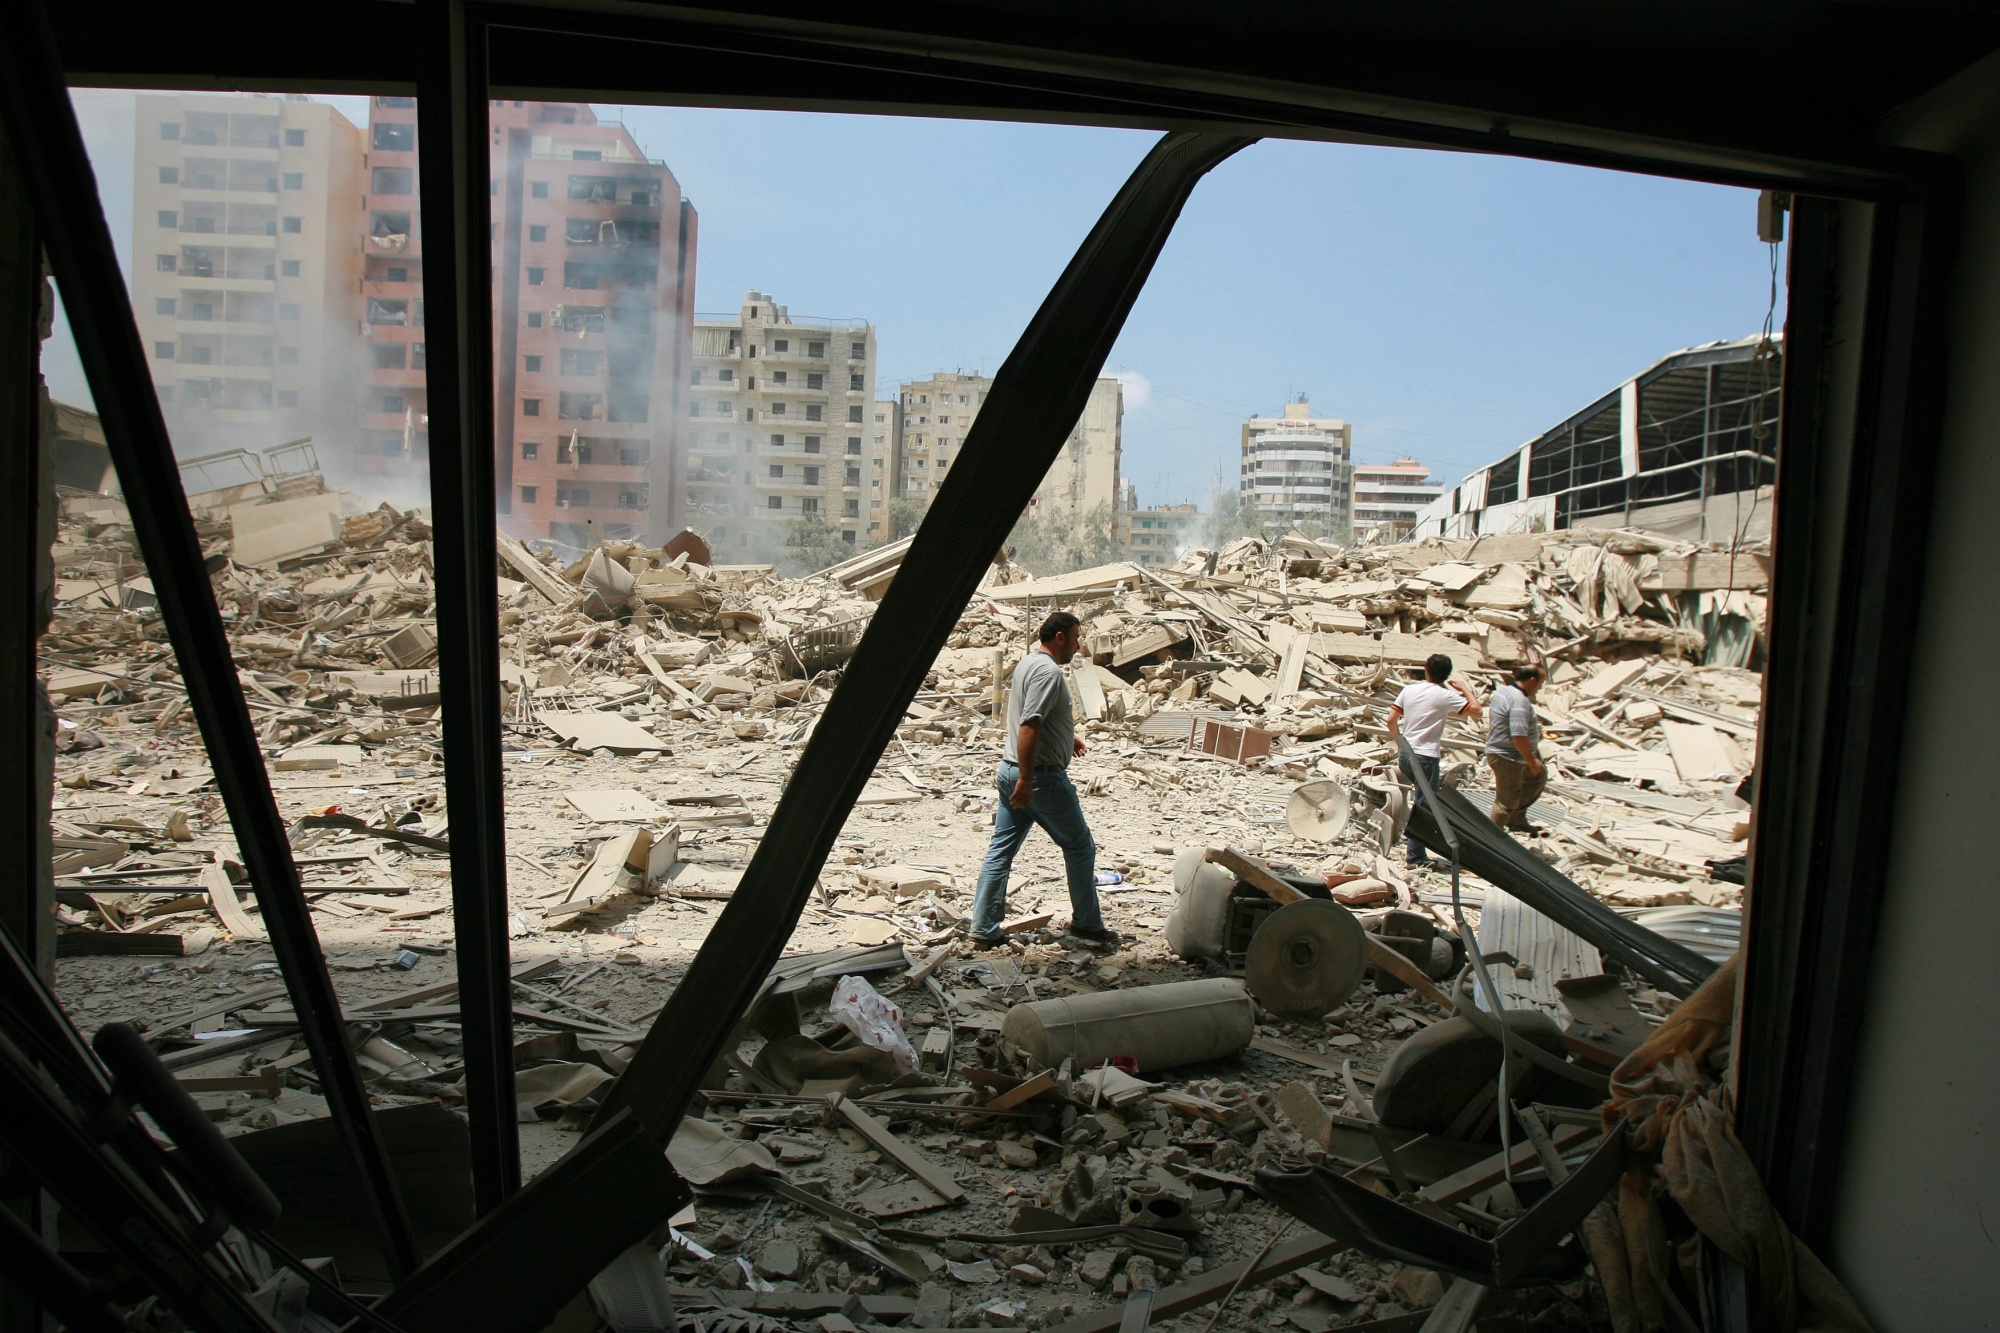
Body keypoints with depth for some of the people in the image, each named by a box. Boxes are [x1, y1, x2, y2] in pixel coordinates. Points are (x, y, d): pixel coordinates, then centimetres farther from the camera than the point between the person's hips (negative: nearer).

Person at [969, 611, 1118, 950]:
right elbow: (1029, 726, -27)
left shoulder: (1028, 662, 14)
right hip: (1042, 776, -9)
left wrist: (1066, 737, 38)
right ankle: (1087, 924, 16)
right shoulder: (1048, 671, -18)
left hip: (1011, 771, 10)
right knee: (1079, 847, 6)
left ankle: (984, 929, 10)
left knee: (1001, 849, 8)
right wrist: (1027, 780, -28)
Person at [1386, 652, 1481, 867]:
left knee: (1424, 799, 27)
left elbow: (1391, 720, 8)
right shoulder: (1445, 695, -9)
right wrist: (1464, 689, 5)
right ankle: (1415, 855, 1)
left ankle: (1411, 836, 30)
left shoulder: (1409, 689, 6)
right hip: (1425, 757, -6)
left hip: (1405, 755, 6)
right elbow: (1475, 711, -8)